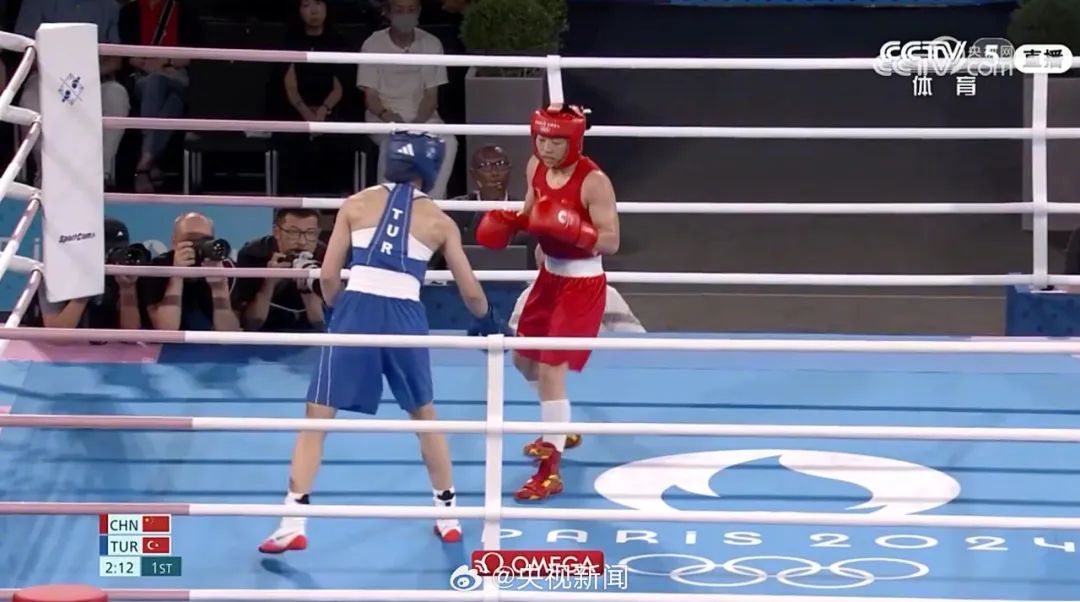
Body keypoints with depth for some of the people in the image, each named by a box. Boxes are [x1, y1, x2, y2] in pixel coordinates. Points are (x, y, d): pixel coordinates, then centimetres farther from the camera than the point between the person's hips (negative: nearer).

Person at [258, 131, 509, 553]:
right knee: (424, 415, 24)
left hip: (356, 309, -1)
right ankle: (448, 516, 31)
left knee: (317, 416, 4)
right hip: (404, 316, 1)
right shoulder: (439, 221, 12)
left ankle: (293, 524, -6)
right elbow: (470, 291, 15)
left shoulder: (357, 204, 11)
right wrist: (487, 322, 36)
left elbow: (328, 275, 8)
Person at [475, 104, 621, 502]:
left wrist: (572, 230, -38)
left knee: (551, 369, -13)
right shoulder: (536, 167, -1)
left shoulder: (593, 181, -23)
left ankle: (550, 472, -7)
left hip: (582, 283, -9)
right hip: (550, 274, 9)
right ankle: (561, 429, 45)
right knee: (525, 358, 21)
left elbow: (611, 242, -22)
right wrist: (510, 222, -5)